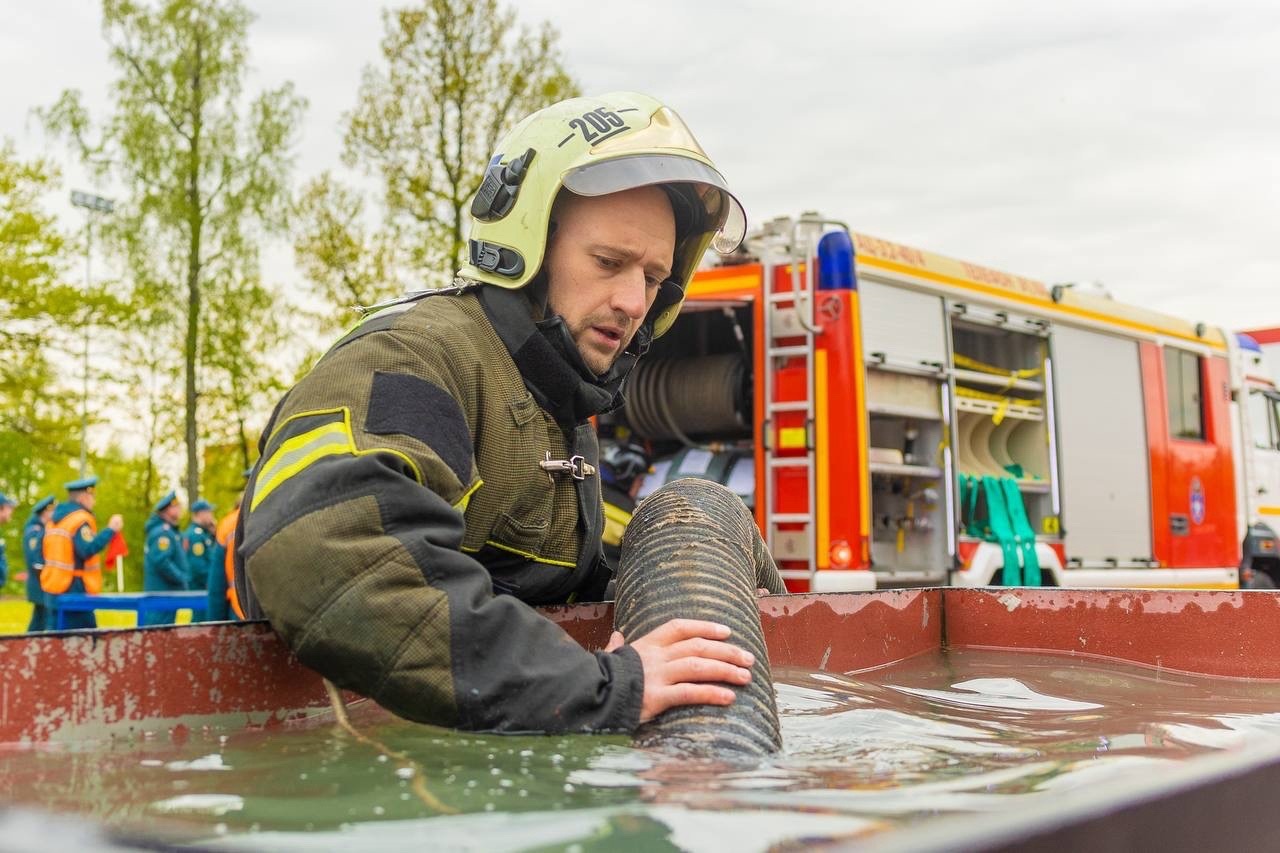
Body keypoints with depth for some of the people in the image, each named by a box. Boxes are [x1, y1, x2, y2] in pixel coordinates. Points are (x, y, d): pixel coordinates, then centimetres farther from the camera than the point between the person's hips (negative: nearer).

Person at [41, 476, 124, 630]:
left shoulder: (57, 517, 15)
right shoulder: (81, 520, -14)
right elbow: (88, 550, -27)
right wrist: (111, 530, -24)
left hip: (56, 587, 9)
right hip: (75, 590, -9)